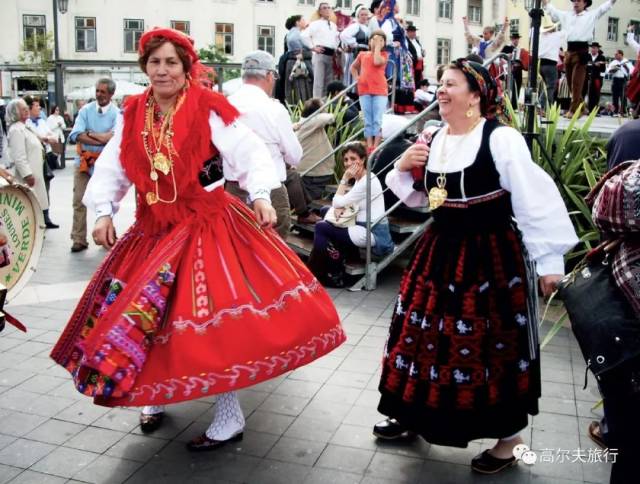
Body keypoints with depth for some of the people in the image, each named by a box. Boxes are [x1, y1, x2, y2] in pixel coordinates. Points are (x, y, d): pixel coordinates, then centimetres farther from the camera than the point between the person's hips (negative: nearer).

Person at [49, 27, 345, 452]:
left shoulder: (209, 108, -9)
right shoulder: (133, 115, 5)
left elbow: (250, 153, -13)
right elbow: (112, 168, 10)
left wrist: (261, 198, -26)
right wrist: (104, 212, 0)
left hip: (207, 226, -5)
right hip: (153, 230, 6)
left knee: (212, 320, -8)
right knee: (143, 316, 11)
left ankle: (230, 419, 7)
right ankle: (154, 398, 36)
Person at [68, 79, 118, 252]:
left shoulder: (116, 114, -3)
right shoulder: (85, 110, 1)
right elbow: (75, 135, -12)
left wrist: (90, 133, -12)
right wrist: (103, 139, -20)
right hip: (83, 162, 1)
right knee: (79, 202, 0)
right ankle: (78, 240, 7)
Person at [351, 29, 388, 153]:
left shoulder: (384, 55, 7)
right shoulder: (362, 55, 14)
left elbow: (377, 61, -16)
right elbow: (353, 67, 27)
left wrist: (378, 47, -5)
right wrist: (356, 78, 10)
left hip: (379, 91, -3)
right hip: (364, 90, 3)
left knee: (378, 120, -7)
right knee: (367, 120, 4)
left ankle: (376, 146, -6)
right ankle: (369, 146, 6)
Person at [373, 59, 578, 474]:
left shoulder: (501, 139, -15)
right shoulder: (436, 140, 7)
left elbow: (535, 199, -17)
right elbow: (420, 198, 17)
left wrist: (549, 259, -17)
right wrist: (404, 170, -2)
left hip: (491, 257, -7)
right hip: (441, 252, 7)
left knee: (493, 348, 3)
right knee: (424, 333, 13)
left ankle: (508, 437, 22)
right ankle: (413, 413, 34)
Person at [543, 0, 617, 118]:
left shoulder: (591, 15, 11)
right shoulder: (565, 15, 21)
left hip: (581, 51, -5)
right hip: (569, 51, 5)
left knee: (577, 83, -9)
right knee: (571, 83, 8)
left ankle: (573, 110, -9)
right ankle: (580, 108, 20)